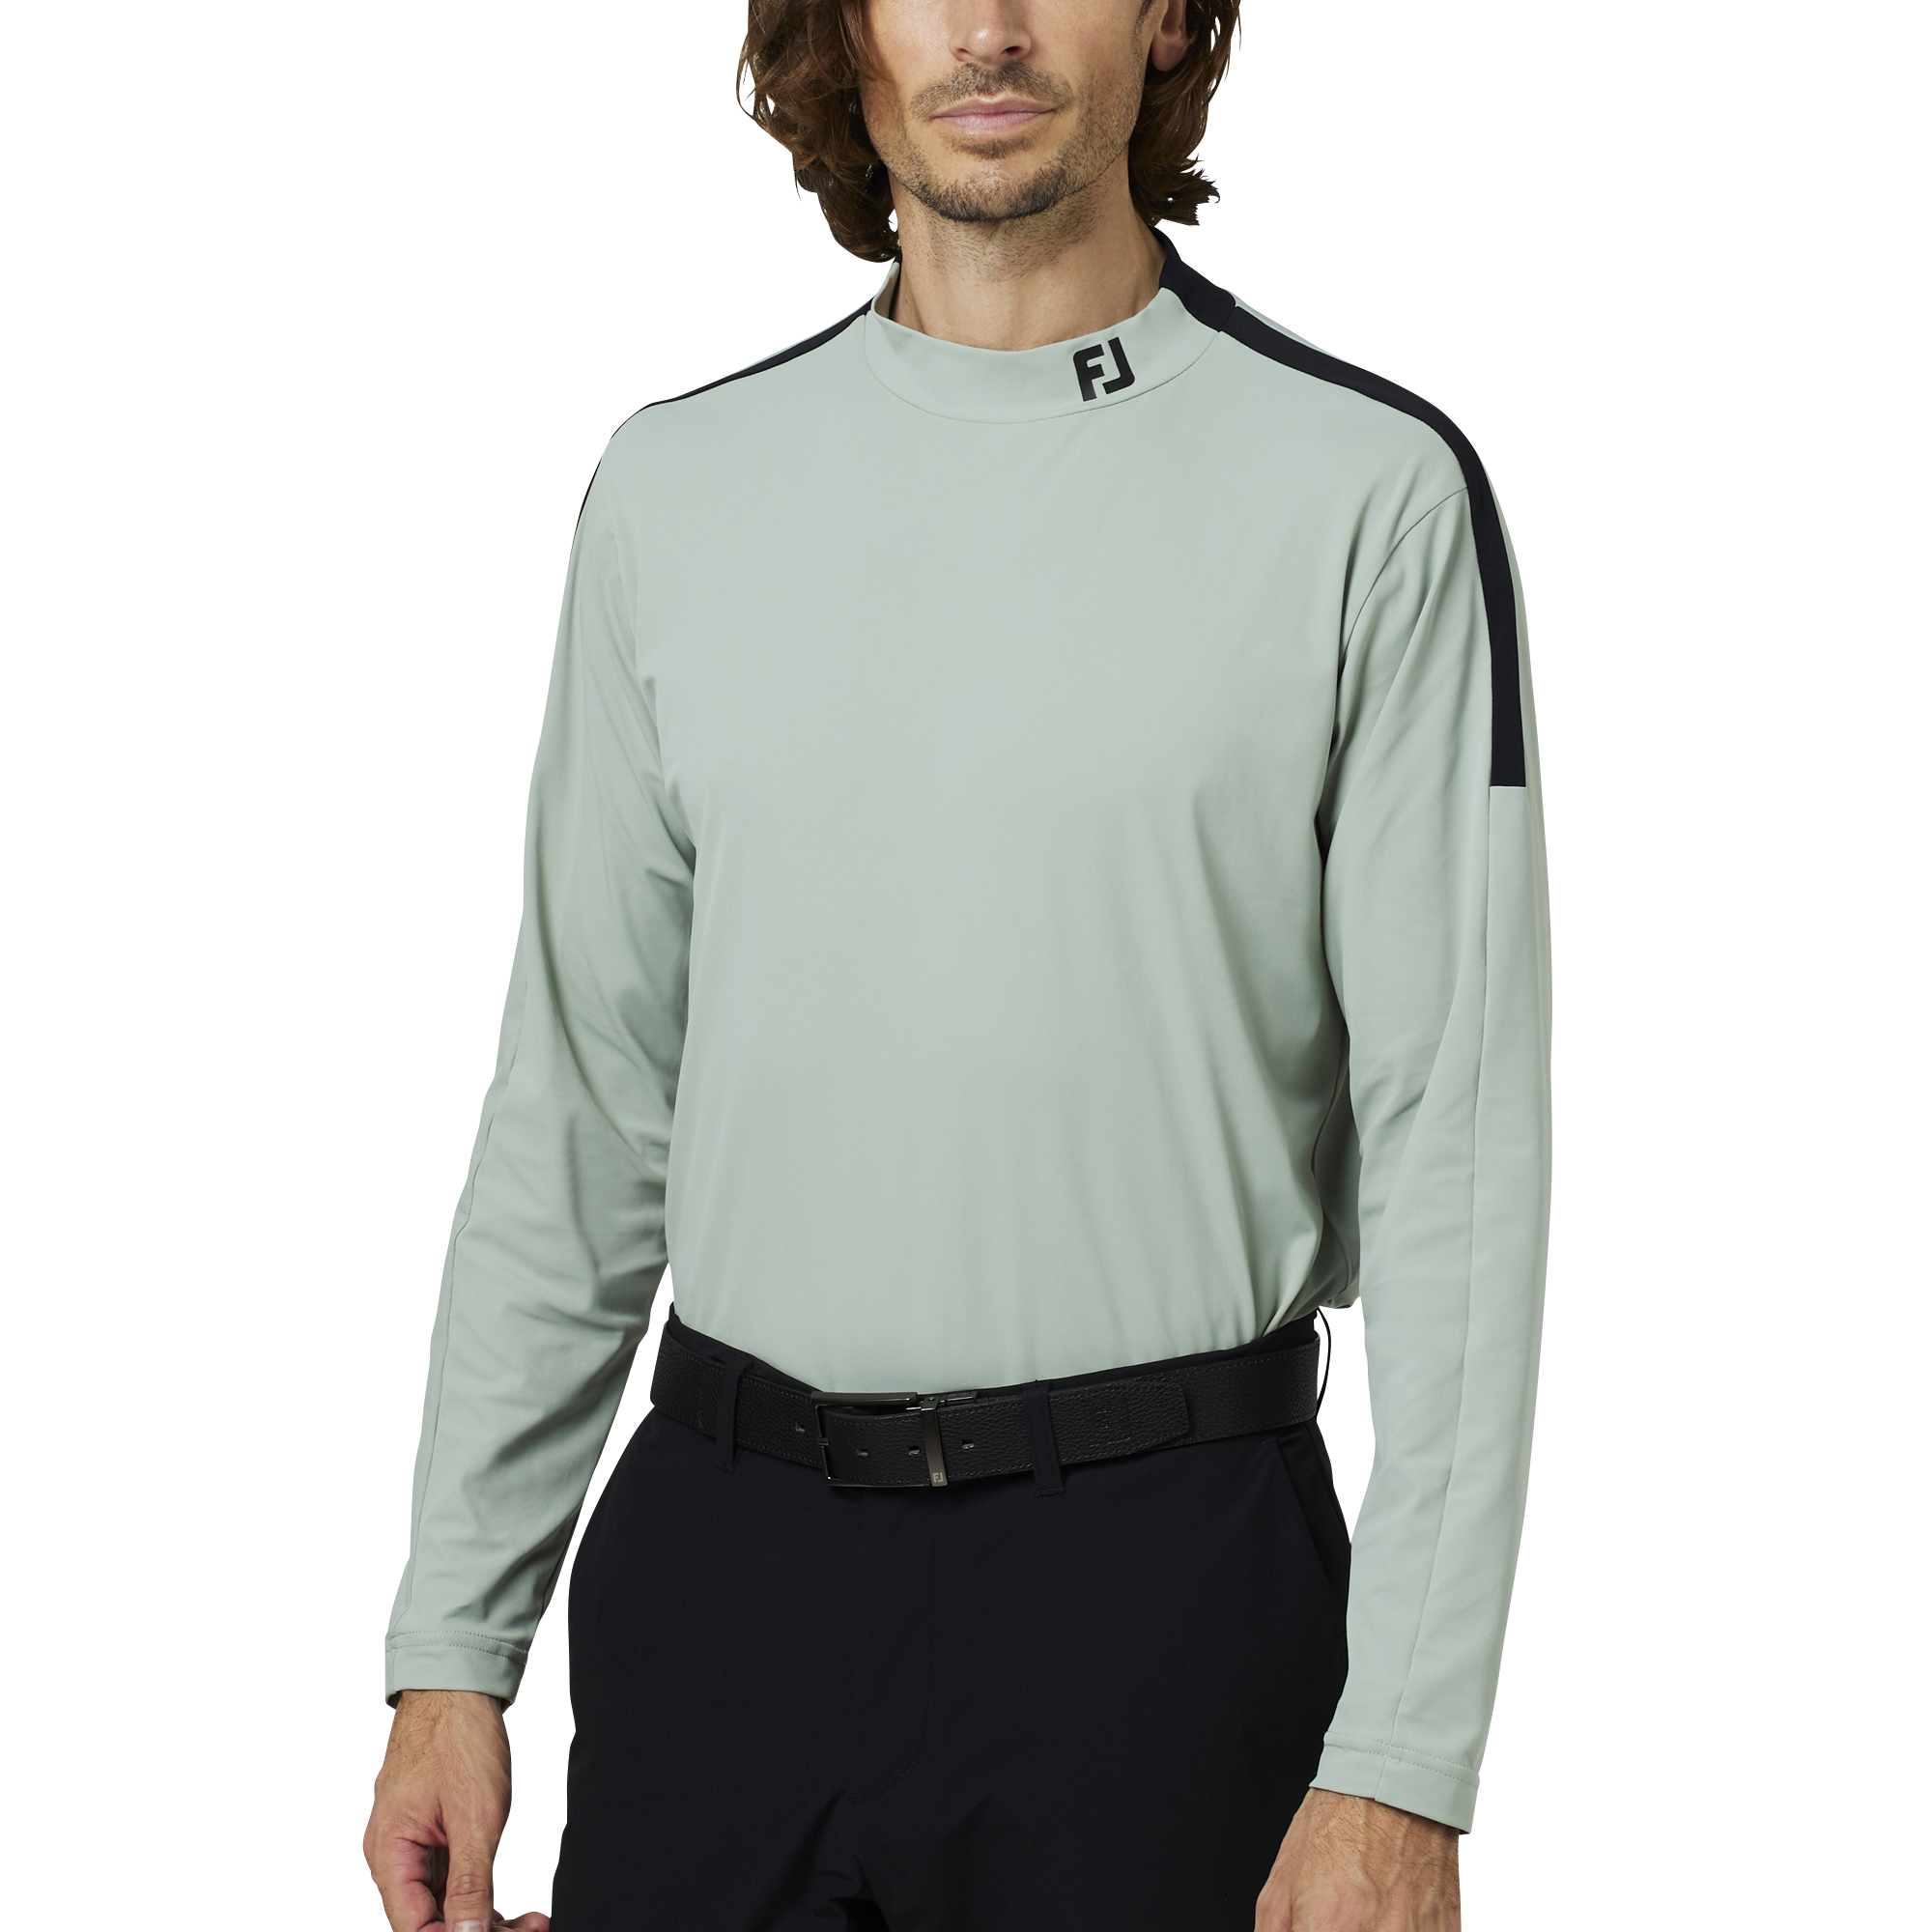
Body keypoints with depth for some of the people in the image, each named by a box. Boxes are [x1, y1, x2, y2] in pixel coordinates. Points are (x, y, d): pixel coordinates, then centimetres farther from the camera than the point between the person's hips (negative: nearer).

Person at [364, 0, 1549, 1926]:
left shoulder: (1371, 490, -5)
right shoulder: (675, 487, 8)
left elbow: (1453, 1139, -7)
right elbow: (578, 1107, 11)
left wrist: (1403, 1767, -12)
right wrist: (449, 1651, 7)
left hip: (1160, 1558, -3)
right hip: (723, 1550, 3)